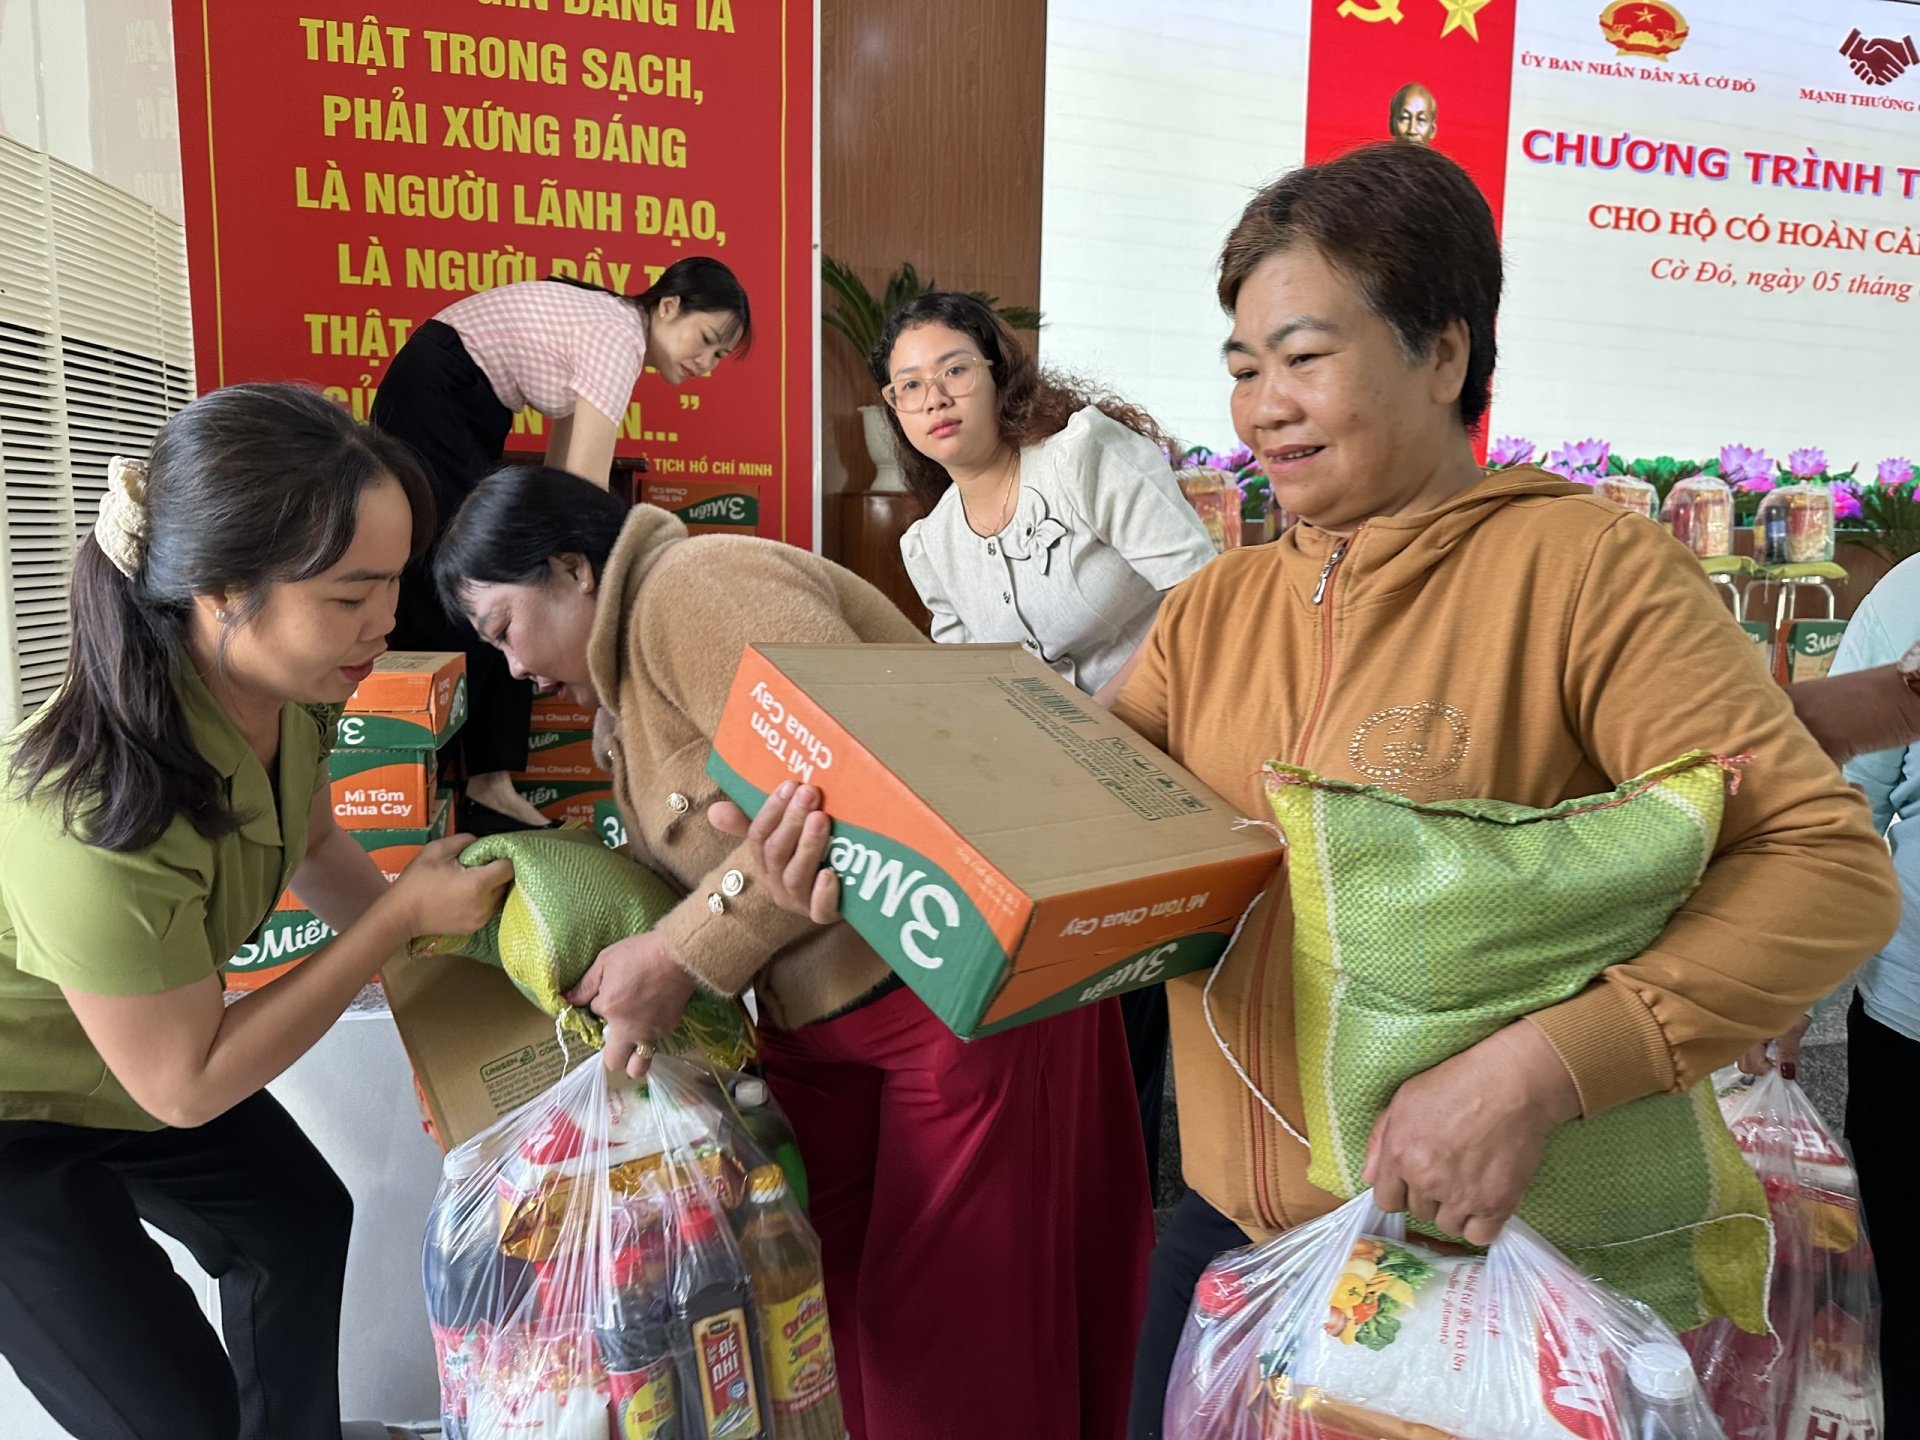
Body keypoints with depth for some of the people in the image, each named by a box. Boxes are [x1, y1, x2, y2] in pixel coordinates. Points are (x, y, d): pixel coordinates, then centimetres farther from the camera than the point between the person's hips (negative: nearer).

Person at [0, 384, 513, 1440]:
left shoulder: (288, 686, -19)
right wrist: (402, 916, -27)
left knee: (302, 1224, 21)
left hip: (146, 1036, 8)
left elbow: (312, 848, 3)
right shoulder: (98, 815, -42)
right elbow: (184, 1088, -27)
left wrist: (436, 916, -11)